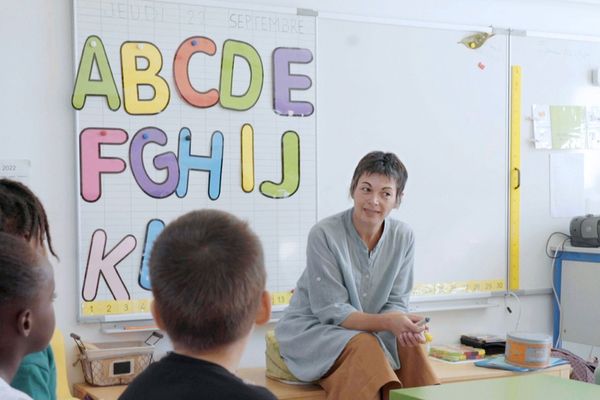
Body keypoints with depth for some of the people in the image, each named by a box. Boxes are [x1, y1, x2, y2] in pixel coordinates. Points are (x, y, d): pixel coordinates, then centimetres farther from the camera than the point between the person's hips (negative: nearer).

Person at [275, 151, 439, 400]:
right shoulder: (324, 235, -21)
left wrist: (404, 326, -25)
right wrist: (387, 322, -32)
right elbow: (332, 312, -18)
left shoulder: (403, 237, -6)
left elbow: (396, 302, -1)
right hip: (313, 329, -4)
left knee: (410, 346, -23)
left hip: (368, 330, 4)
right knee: (364, 347, -32)